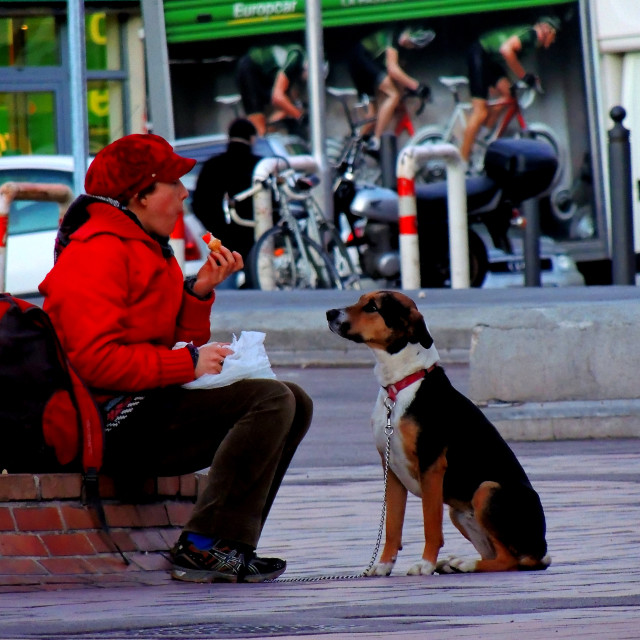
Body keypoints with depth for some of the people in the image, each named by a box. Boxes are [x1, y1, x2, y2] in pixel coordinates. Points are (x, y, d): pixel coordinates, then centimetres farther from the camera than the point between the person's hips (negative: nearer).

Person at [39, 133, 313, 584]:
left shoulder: (150, 249, 21)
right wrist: (189, 363, -19)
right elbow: (97, 361, -23)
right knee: (270, 401, -22)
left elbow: (181, 342, 20)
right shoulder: (97, 253, -13)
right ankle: (202, 548, -24)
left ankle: (231, 546, -5)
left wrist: (200, 291, 3)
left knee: (295, 403, 6)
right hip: (112, 420, -11)